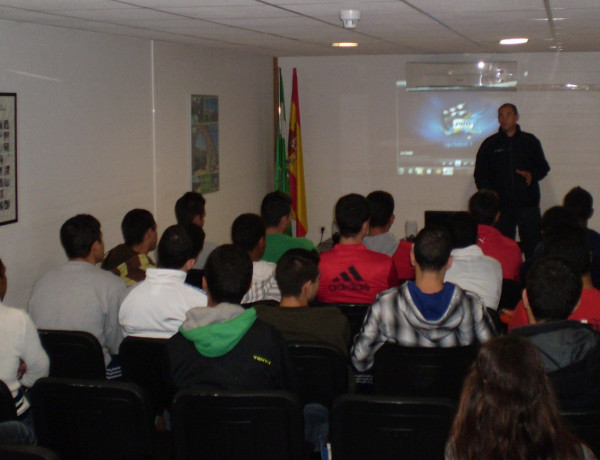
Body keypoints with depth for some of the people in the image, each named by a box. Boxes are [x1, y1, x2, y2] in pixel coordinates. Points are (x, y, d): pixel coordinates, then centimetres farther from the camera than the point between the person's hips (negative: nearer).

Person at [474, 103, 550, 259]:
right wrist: (488, 192, -6)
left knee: (533, 247, -5)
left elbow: (543, 167, 16)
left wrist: (532, 174, -6)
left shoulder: (530, 141, 12)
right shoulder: (489, 144, 12)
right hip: (501, 205, 0)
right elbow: (480, 174, 11)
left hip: (528, 205, 0)